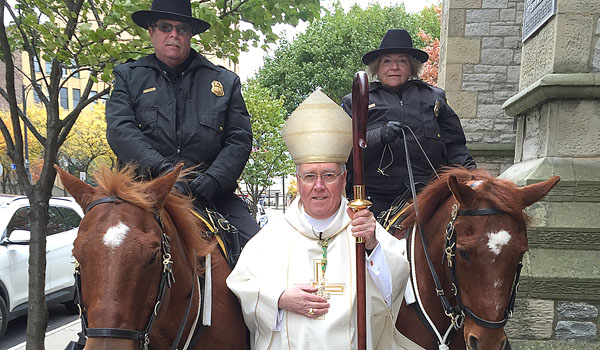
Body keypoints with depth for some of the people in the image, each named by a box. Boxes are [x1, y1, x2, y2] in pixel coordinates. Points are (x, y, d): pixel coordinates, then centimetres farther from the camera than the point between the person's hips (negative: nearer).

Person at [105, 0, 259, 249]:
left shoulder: (225, 81, 15)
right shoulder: (128, 76, 14)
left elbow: (240, 140, 7)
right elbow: (119, 129, -2)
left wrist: (211, 180, -12)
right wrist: (162, 170, -19)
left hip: (211, 194, 1)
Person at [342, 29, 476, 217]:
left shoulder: (434, 97, 19)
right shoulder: (355, 101, 11)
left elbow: (454, 146, 19)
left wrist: (469, 171, 2)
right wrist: (379, 137, -17)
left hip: (425, 195, 2)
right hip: (374, 196, -1)